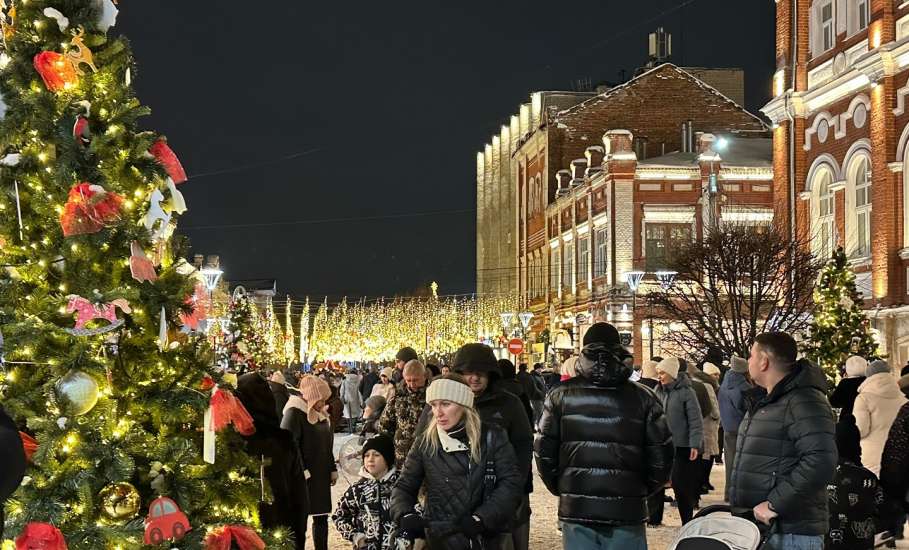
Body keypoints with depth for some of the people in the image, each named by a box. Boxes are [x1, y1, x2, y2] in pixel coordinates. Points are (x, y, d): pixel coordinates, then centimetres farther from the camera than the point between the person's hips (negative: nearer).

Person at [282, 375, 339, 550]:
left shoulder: (321, 414, 12)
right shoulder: (294, 413, -13)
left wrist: (333, 469, 15)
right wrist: (301, 471, -21)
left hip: (321, 476, 8)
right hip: (303, 476, -8)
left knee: (321, 517, 11)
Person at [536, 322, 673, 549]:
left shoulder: (561, 395, -1)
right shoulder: (643, 398, -3)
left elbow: (544, 453, 0)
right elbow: (661, 456, -1)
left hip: (576, 509, 1)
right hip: (627, 512, 0)